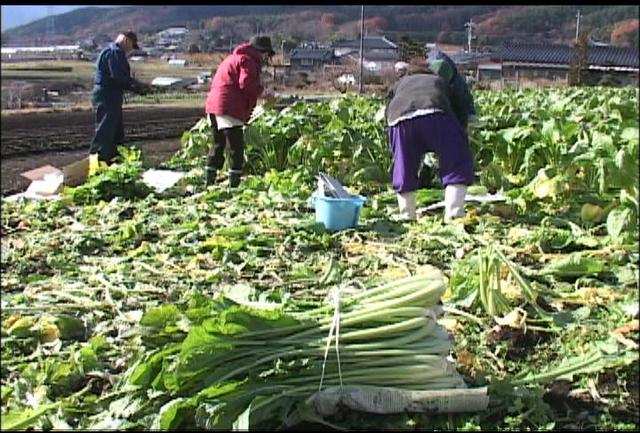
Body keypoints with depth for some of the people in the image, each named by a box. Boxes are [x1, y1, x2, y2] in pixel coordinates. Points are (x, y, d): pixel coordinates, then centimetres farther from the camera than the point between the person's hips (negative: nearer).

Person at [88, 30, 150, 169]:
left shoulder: (114, 52, 21)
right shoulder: (115, 52, -13)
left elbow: (119, 78, 23)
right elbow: (118, 77, -23)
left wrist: (136, 87, 13)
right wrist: (137, 85, -11)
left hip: (109, 98, 11)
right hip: (107, 99, -11)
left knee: (117, 133, 17)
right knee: (105, 132, -12)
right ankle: (95, 162, -12)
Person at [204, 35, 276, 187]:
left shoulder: (233, 58, 26)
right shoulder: (248, 61, -5)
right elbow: (246, 83, -21)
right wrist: (263, 92, -6)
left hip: (213, 105, 10)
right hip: (228, 108, -10)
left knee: (218, 145, 18)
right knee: (236, 148, -6)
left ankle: (209, 182, 22)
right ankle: (234, 184, -8)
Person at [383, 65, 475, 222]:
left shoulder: (398, 84, 41)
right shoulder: (441, 82, 40)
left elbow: (387, 113, 30)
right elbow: (459, 111, 34)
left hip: (399, 118, 2)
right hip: (434, 113, -2)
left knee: (404, 169, 16)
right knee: (457, 161, 7)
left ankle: (407, 215, 24)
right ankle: (453, 213, -2)